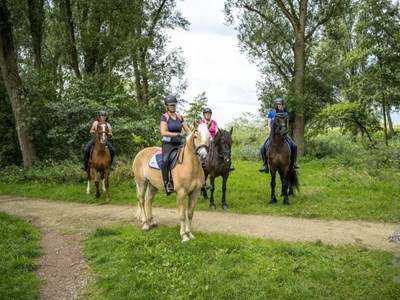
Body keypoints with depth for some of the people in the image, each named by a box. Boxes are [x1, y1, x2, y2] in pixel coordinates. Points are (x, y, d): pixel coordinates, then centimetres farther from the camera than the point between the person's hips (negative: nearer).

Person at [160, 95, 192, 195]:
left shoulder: (180, 117, 13)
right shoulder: (164, 117, -3)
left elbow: (188, 130, 13)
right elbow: (163, 133, -16)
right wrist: (177, 134, -26)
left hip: (179, 144, 6)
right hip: (168, 144, -6)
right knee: (165, 160, -33)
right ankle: (167, 183, -22)